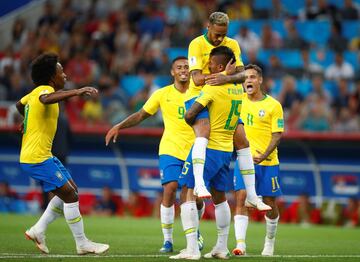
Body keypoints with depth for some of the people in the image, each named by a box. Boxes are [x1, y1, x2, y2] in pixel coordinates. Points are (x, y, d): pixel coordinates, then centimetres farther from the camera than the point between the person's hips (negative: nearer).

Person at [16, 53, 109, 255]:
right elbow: (46, 100, -44)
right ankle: (82, 244, 0)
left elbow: (20, 104, 35)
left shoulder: (36, 92, 14)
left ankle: (38, 230, 15)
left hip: (43, 155, 10)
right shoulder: (44, 90, -17)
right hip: (37, 158, -10)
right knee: (71, 196, -7)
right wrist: (76, 92, -52)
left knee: (70, 191, 14)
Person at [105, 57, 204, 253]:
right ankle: (167, 240, -7)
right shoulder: (163, 94, 3)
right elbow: (141, 115, 9)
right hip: (170, 150, -1)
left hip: (194, 153, 1)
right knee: (169, 190, -17)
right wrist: (119, 126, -2)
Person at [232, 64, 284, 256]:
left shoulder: (273, 105, -4)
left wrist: (264, 155, -21)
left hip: (267, 162, -1)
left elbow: (277, 134, -7)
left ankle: (270, 241, 31)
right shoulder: (239, 100, 5)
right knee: (240, 198, -14)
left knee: (269, 203, 6)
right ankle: (240, 244, -19)